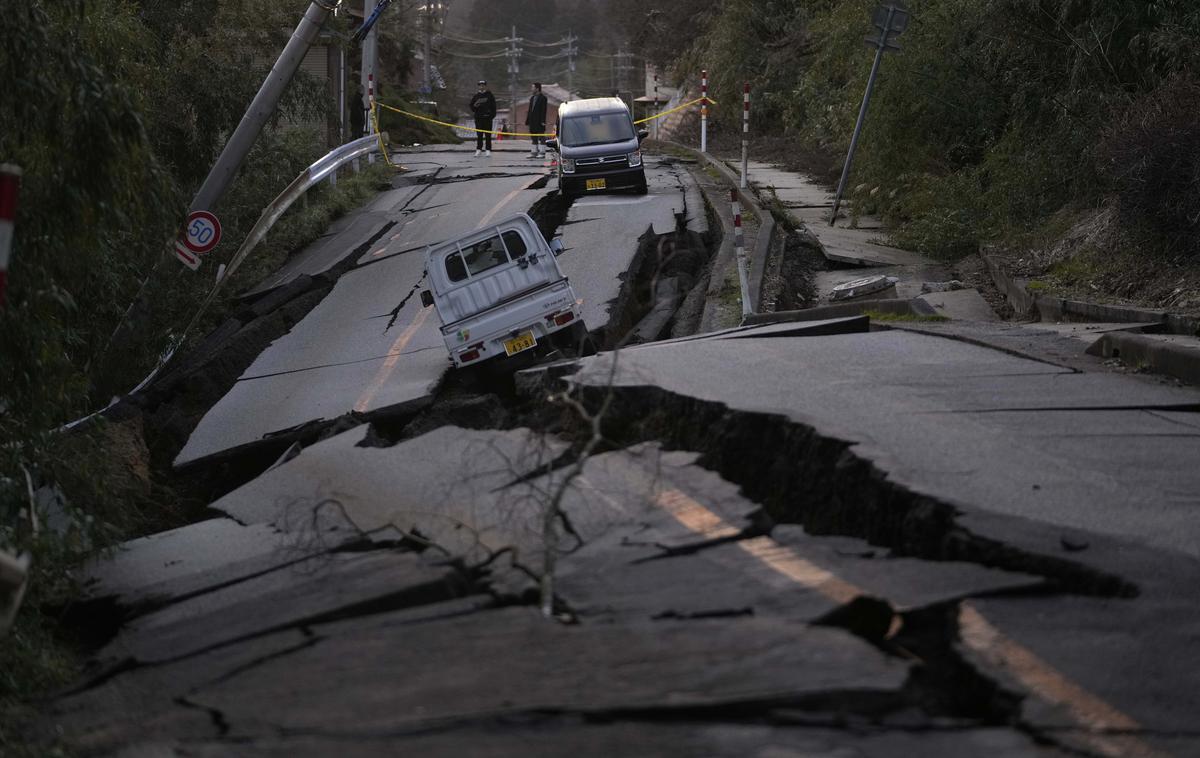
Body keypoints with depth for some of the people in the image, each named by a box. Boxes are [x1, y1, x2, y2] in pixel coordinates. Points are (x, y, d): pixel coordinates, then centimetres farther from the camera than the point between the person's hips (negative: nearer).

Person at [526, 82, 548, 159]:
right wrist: (527, 121, 14)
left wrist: (543, 121, -19)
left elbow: (543, 111, -12)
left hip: (539, 122, -8)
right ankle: (534, 153, 14)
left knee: (541, 138, -4)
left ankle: (542, 153, -2)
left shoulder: (543, 98, -6)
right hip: (533, 122, 8)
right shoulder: (532, 98, 17)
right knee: (534, 138, 10)